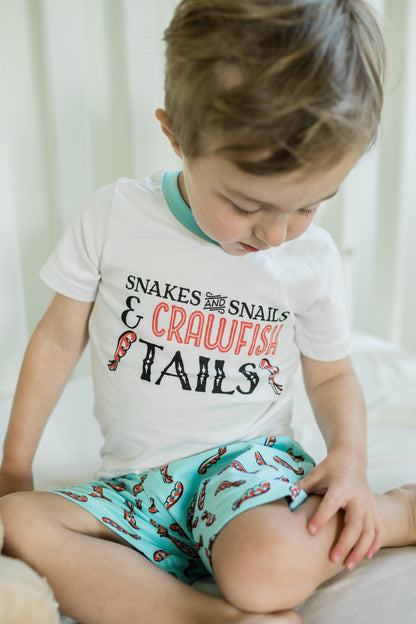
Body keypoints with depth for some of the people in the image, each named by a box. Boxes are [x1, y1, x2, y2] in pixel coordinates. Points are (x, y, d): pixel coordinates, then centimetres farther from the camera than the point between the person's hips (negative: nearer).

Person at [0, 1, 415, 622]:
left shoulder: (312, 257, -6)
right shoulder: (115, 216, -9)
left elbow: (332, 375, 9)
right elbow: (60, 338, 2)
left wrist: (350, 455, -12)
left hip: (248, 455, -2)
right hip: (137, 487, 3)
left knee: (266, 569, -34)